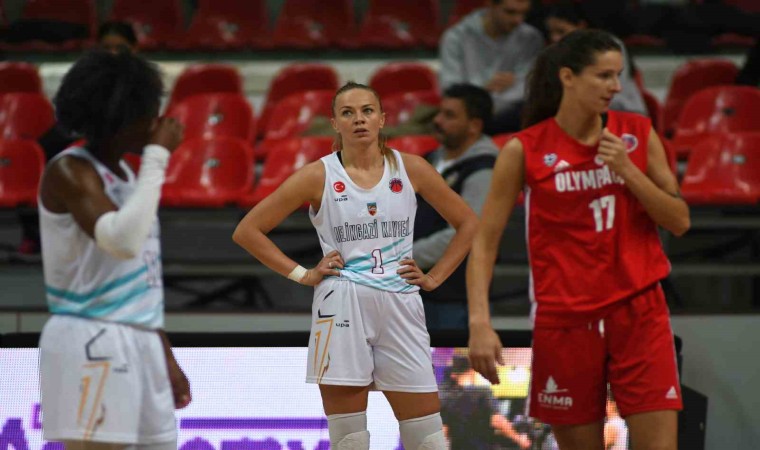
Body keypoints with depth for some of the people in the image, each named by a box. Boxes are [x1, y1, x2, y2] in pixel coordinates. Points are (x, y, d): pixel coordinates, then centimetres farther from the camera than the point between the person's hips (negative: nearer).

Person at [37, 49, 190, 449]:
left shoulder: (124, 174, 16)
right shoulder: (68, 172, -11)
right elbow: (123, 241, -28)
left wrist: (166, 357, 23)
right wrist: (158, 156, -20)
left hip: (139, 346, 9)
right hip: (90, 345, -9)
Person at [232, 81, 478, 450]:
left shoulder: (409, 169, 7)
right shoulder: (318, 176, 1)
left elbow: (467, 222, 17)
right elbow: (247, 231, 3)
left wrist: (434, 278, 8)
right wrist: (301, 274, -2)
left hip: (400, 307, 2)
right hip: (342, 308, -2)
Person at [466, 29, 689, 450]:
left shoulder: (637, 134, 3)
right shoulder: (524, 151, -4)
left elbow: (679, 221, 3)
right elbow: (484, 241, -3)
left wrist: (627, 170, -11)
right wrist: (480, 322, -13)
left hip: (638, 310, 1)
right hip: (564, 317, -1)